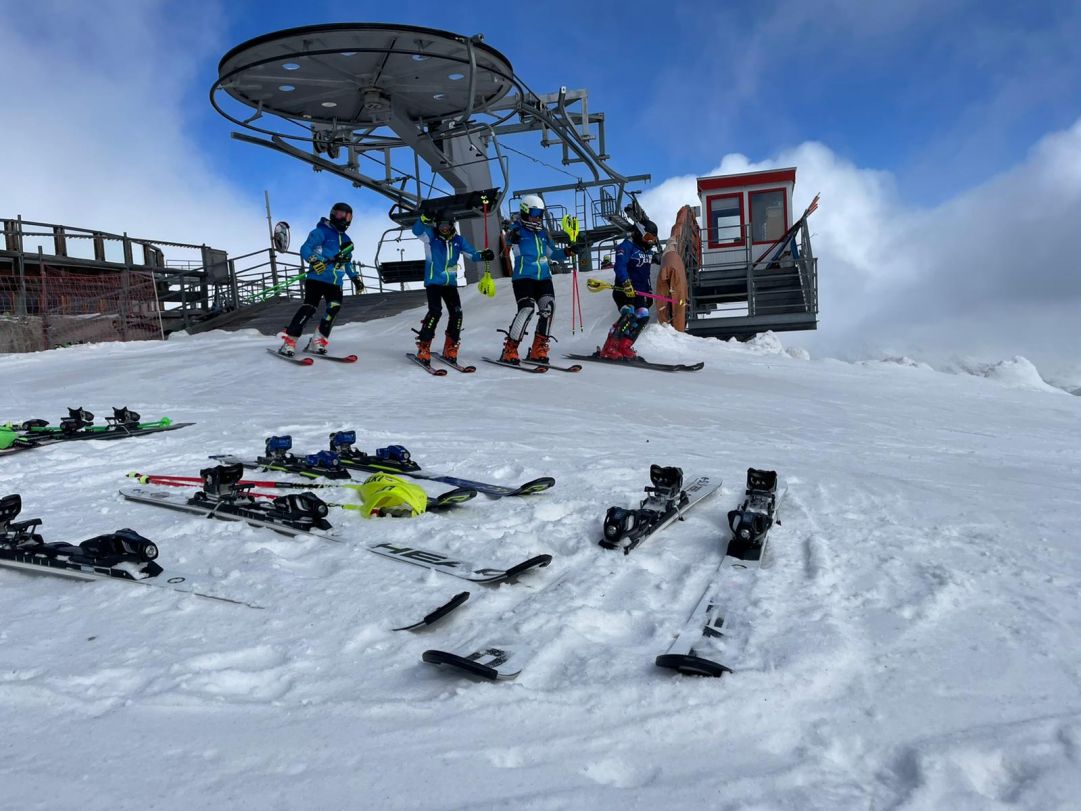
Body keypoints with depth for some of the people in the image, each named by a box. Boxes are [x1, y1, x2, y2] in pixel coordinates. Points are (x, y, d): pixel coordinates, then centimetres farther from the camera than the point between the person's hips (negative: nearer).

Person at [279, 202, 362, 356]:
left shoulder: (346, 240, 22)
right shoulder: (321, 232, 0)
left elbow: (347, 263, 32)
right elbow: (305, 249, -9)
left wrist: (355, 278, 23)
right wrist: (314, 261, -27)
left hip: (335, 282, 6)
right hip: (317, 278, -6)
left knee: (334, 308, -14)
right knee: (309, 307, -16)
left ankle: (317, 342, -7)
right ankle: (289, 342, -13)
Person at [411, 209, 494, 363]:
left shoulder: (457, 239, 8)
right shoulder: (431, 236, -2)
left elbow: (472, 253, 9)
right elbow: (417, 230, -20)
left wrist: (483, 255, -13)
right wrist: (424, 219, -39)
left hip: (450, 283, 4)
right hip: (433, 281, -4)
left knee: (456, 313, -4)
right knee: (435, 311, -19)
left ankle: (450, 348, 11)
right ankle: (423, 347, -9)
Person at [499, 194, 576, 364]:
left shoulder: (543, 231, 19)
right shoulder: (518, 228, 1)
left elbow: (551, 253, 27)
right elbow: (509, 240, -21)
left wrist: (566, 252, 10)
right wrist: (512, 238, -44)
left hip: (544, 277, 6)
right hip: (523, 276, -6)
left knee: (548, 308, -10)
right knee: (527, 309, -21)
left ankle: (538, 350, 2)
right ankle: (509, 350, -11)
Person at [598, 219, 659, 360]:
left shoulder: (648, 250, 19)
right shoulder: (627, 246, -9)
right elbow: (620, 266, -25)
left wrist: (649, 291, 27)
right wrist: (626, 283, -37)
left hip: (639, 292, 9)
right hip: (624, 290, -9)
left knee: (643, 317, -5)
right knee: (628, 315, -25)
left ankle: (624, 347, 2)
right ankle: (609, 349, -24)